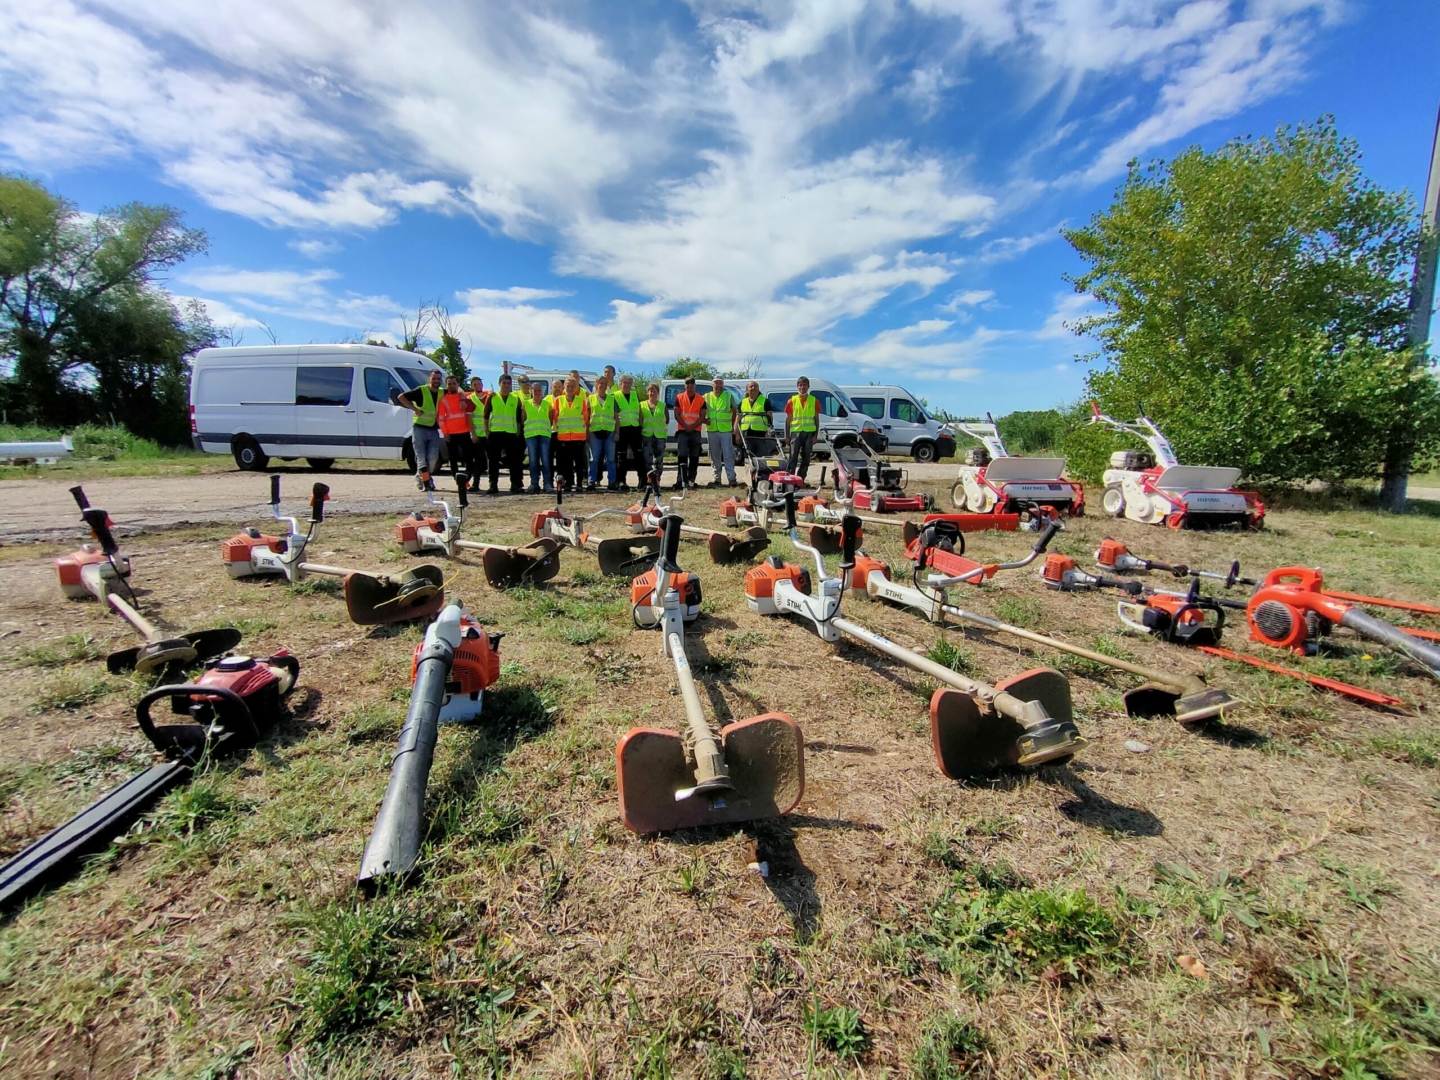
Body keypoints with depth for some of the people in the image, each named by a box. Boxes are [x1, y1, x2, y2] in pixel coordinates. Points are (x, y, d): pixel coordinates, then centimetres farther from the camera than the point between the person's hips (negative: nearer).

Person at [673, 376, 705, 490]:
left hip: (696, 431, 2)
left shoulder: (701, 399, 6)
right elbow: (676, 415, 0)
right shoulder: (679, 398, 5)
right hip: (682, 431, -2)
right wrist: (686, 426, -10)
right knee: (682, 456, -12)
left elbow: (702, 416, 2)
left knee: (694, 457, 4)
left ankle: (691, 479, 12)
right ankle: (681, 480, -15)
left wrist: (692, 426, -10)